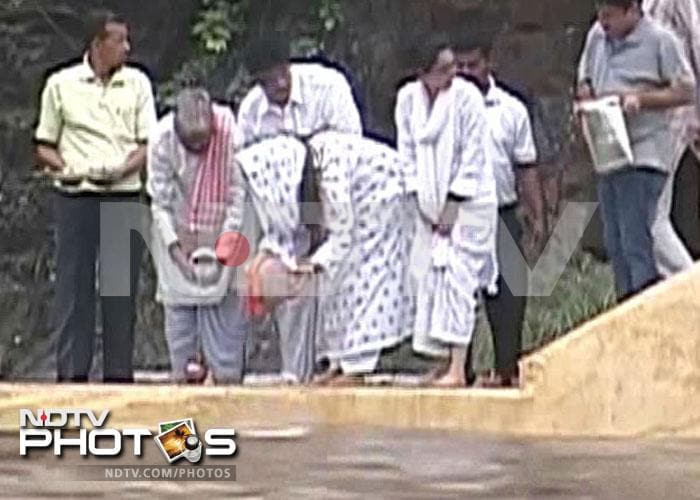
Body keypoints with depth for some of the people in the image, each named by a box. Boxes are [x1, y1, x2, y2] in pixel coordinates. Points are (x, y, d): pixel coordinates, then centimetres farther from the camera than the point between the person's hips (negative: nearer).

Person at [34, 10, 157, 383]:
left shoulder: (137, 83, 9)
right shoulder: (61, 84, 5)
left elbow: (149, 144, 6)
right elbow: (44, 147, 8)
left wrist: (121, 169, -12)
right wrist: (65, 168, -12)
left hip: (124, 197, 1)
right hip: (76, 198, -1)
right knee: (73, 285, -1)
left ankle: (119, 372, 9)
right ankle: (71, 372, 2)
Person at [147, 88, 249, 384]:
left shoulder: (232, 135, -24)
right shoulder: (162, 139, -20)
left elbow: (240, 194, -14)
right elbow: (160, 201, -13)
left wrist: (224, 243, -19)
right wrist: (176, 248, -20)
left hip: (222, 229, -1)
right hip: (178, 233, 1)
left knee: (225, 301, -5)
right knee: (179, 303, -2)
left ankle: (227, 374, -1)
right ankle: (185, 370, 3)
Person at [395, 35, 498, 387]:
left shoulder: (466, 97, -13)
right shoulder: (407, 98, 0)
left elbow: (473, 156, -12)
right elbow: (407, 152, 7)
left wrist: (452, 207, -13)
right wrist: (419, 202, 0)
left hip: (468, 202, -5)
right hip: (430, 205, 5)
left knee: (457, 277, -11)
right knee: (429, 276, 4)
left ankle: (457, 370, -13)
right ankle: (444, 362, 12)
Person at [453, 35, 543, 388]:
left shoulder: (511, 109, 7)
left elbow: (527, 169, 10)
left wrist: (538, 217, 5)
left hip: (502, 216, 1)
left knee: (509, 292, -1)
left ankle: (508, 368, 8)